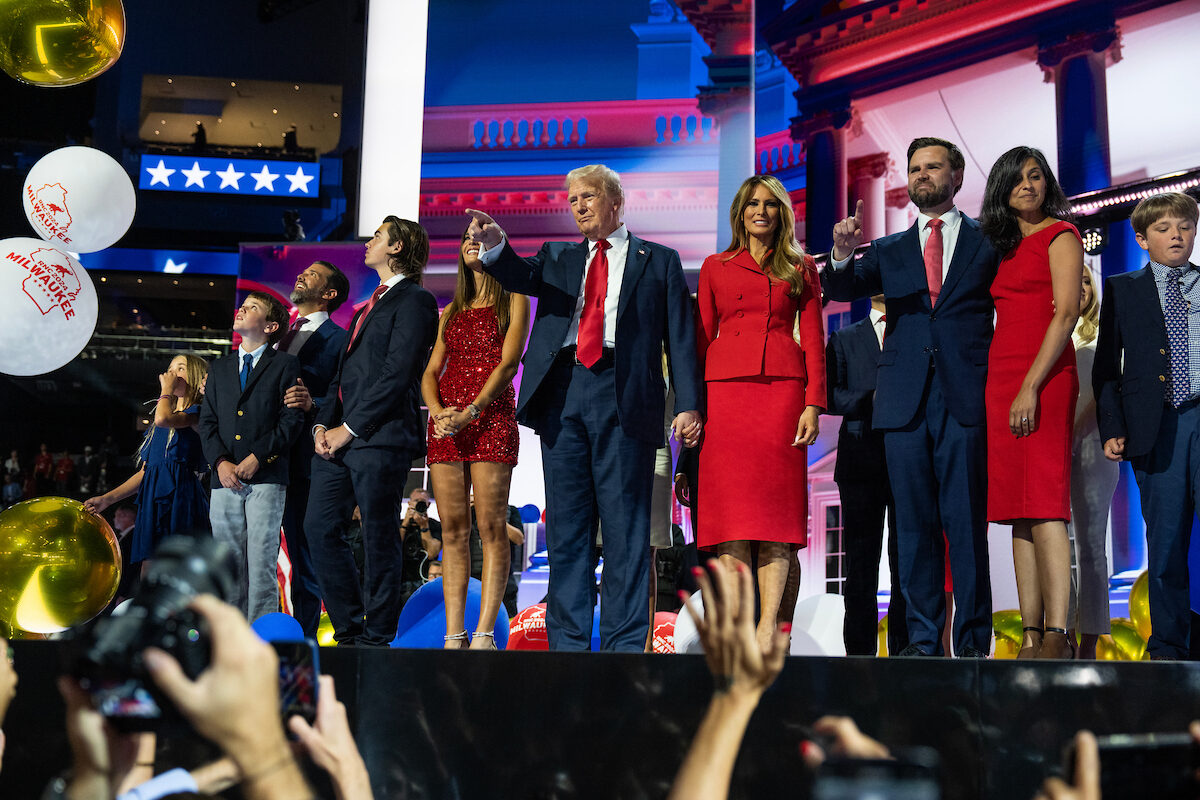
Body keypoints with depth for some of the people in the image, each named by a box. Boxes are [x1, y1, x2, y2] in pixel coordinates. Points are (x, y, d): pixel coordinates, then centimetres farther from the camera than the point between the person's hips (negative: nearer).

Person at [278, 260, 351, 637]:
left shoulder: (339, 340, 1)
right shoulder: (281, 335, 24)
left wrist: (313, 405, -26)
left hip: (304, 460, -7)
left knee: (305, 555, -3)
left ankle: (303, 635, 2)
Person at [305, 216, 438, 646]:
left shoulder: (414, 300, -2)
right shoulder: (368, 307, 27)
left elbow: (397, 374, -12)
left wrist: (349, 429, -13)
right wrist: (323, 425, 8)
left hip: (381, 437, -9)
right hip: (339, 437, 9)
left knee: (378, 539, -4)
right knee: (319, 527, 4)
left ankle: (377, 637, 3)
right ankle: (350, 629, 13)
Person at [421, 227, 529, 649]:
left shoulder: (513, 302, 9)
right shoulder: (451, 312, 23)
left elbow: (507, 363, -4)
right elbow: (430, 371, 15)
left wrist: (470, 411, -16)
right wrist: (437, 410, -6)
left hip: (491, 417, -5)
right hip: (445, 423, 5)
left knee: (490, 528, -10)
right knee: (452, 530, -1)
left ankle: (484, 634, -12)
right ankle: (454, 635, -2)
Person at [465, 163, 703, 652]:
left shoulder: (659, 261, 14)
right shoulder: (559, 257, 23)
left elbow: (680, 337, 7)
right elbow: (524, 278, 2)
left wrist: (688, 405, -4)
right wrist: (495, 244, -20)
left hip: (623, 395, -3)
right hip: (562, 391, 3)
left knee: (625, 526, -3)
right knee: (565, 524, 4)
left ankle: (625, 644, 0)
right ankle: (568, 643, 9)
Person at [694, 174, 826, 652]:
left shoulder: (802, 269, 17)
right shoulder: (715, 268, 17)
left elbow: (814, 339, 10)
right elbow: (701, 339, 14)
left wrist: (813, 403, -3)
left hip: (783, 390, 0)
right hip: (726, 389, 0)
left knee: (776, 506, -8)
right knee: (731, 507, -8)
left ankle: (769, 626, -11)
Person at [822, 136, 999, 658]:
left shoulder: (989, 242, 11)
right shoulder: (890, 251, 19)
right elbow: (842, 290, 5)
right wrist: (842, 257, -17)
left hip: (965, 397, -3)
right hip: (905, 399, 3)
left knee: (966, 522, -5)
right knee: (914, 523, 3)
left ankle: (973, 642, 0)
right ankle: (923, 640, 8)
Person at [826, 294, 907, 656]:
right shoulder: (844, 339, 16)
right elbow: (828, 396, 4)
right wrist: (871, 401, -9)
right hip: (861, 460, 0)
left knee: (908, 565, -2)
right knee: (861, 564, -1)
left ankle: (904, 650, 2)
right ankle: (860, 651, 3)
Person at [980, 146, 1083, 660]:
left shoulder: (1059, 234, 2)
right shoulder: (1001, 246, 22)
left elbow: (1066, 313, -10)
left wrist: (1031, 387, -18)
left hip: (1044, 379, -7)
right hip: (1000, 380, 7)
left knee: (1044, 506, -16)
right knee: (1019, 515, 0)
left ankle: (1057, 637, -21)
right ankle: (1031, 637, -2)